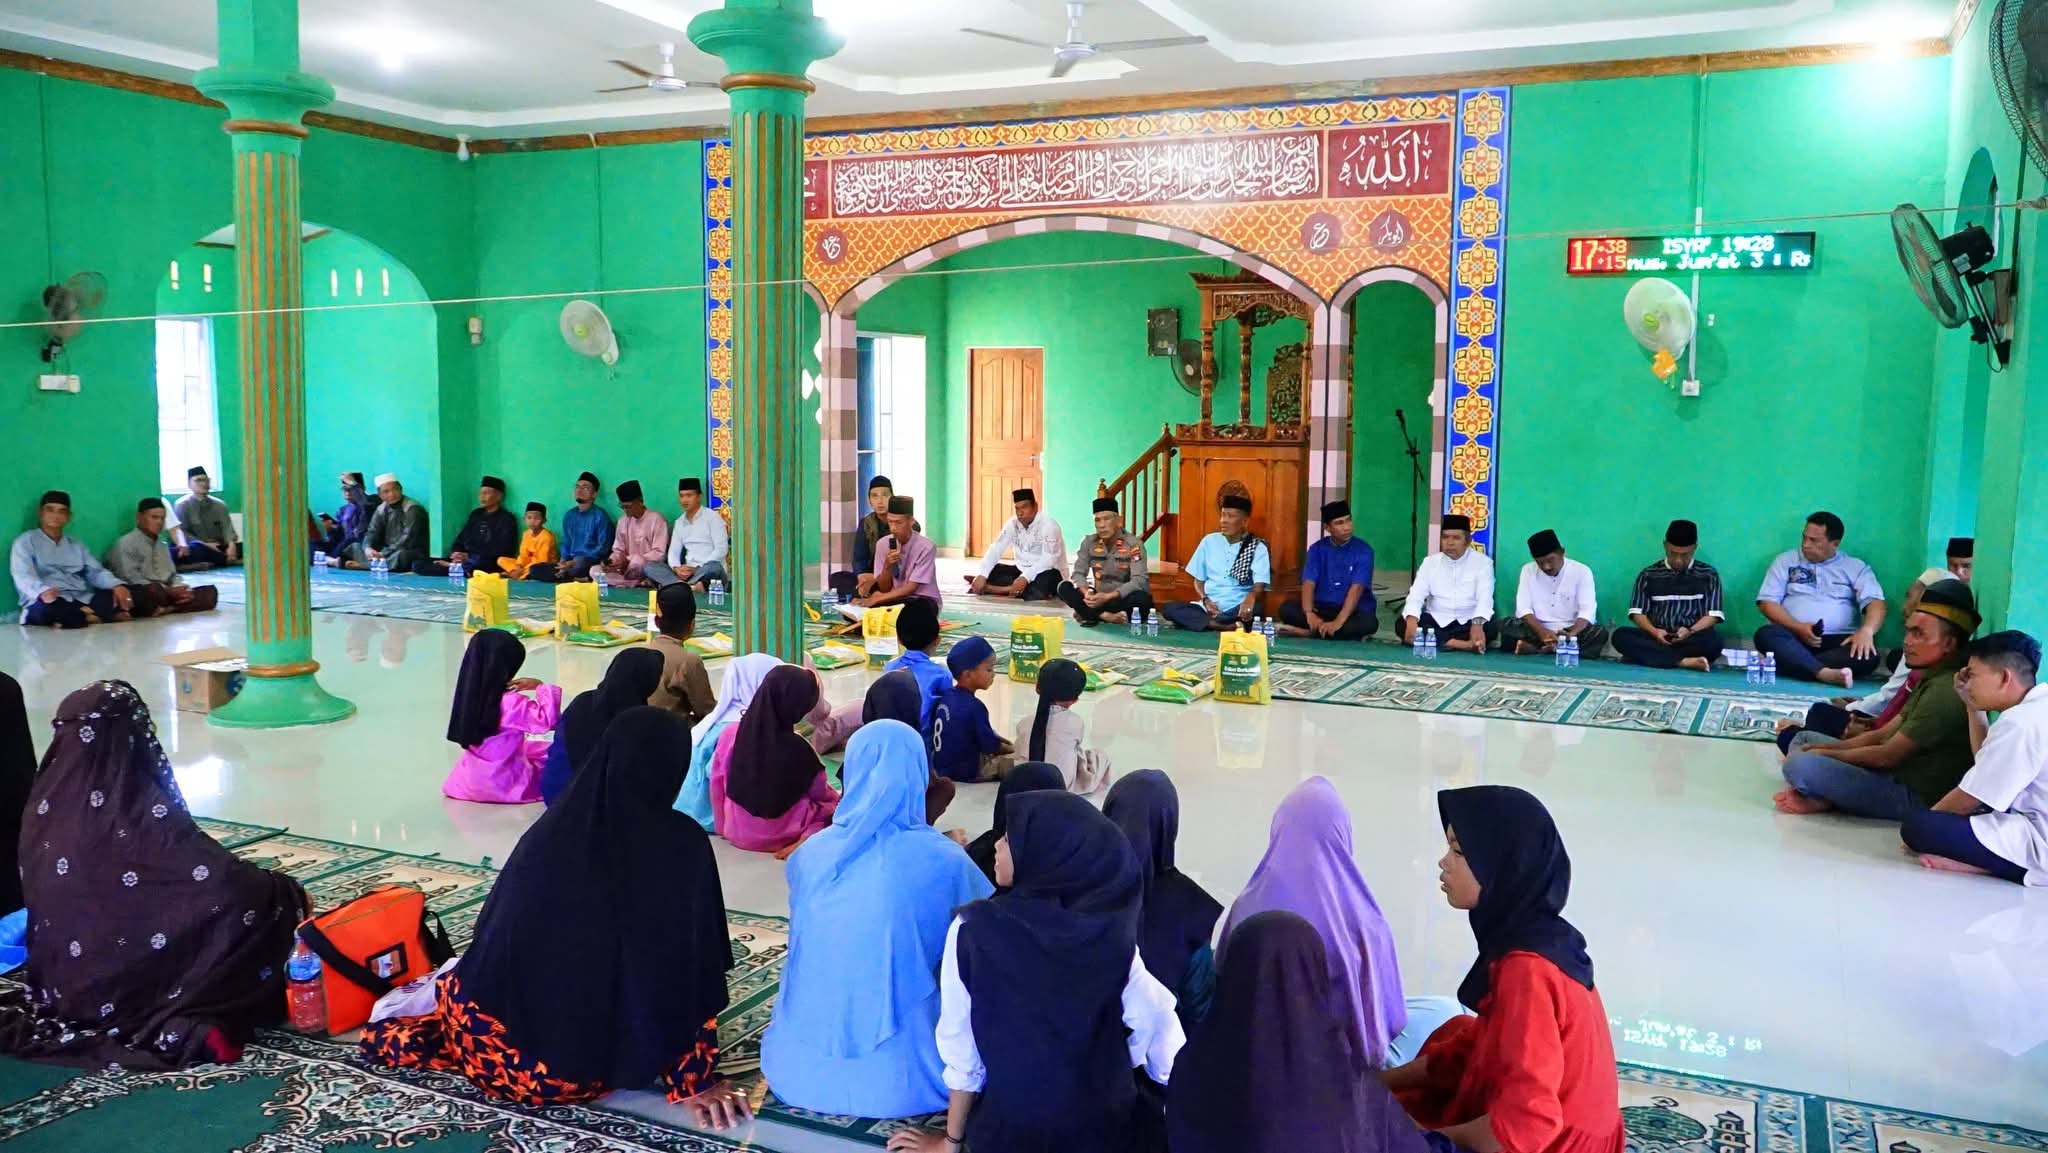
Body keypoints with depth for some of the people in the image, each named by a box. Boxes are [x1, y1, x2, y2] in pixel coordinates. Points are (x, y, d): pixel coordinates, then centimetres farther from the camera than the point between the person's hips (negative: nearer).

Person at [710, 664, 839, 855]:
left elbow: (717, 788, 0)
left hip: (736, 834, 4)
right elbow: (825, 797, -8)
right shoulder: (798, 749, -24)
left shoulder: (729, 735, -14)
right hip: (781, 838, -4)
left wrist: (724, 826, 15)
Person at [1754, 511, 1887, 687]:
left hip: (1839, 640, 0)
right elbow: (1767, 602, 5)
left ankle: (1796, 665, -36)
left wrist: (1866, 631, -24)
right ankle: (1825, 673, -48)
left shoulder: (1856, 567, 13)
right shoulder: (1786, 561, 14)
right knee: (1766, 634, -34)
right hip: (1795, 637, 0)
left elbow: (1875, 602, 0)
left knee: (1867, 655, -32)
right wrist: (1798, 627, -12)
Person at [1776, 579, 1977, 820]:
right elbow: (1883, 735, 15)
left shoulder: (1945, 691, -21)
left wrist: (1823, 754, -5)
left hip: (1914, 797, -11)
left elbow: (1888, 755, -19)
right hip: (1898, 775, 11)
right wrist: (1817, 749, 5)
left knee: (1800, 765, -28)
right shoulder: (1932, 678, 13)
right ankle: (1820, 796, -5)